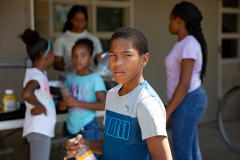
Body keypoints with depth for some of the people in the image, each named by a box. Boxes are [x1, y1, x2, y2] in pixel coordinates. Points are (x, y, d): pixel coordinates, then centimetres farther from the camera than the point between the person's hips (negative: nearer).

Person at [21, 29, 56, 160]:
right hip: (38, 130, -10)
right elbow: (26, 94, -38)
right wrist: (40, 106, -22)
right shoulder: (36, 75, -18)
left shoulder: (40, 73, 11)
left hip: (44, 129, 10)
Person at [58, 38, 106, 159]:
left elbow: (103, 105, -21)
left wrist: (77, 103, -23)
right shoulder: (70, 78, 7)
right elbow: (66, 99, 17)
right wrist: (62, 104, -7)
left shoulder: (95, 79, -12)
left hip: (88, 128, -7)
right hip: (72, 127, 7)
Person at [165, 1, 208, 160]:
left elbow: (184, 85, -23)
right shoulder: (184, 43, 11)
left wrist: (167, 113, -19)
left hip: (187, 102, -10)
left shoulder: (189, 45, -20)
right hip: (189, 100, 10)